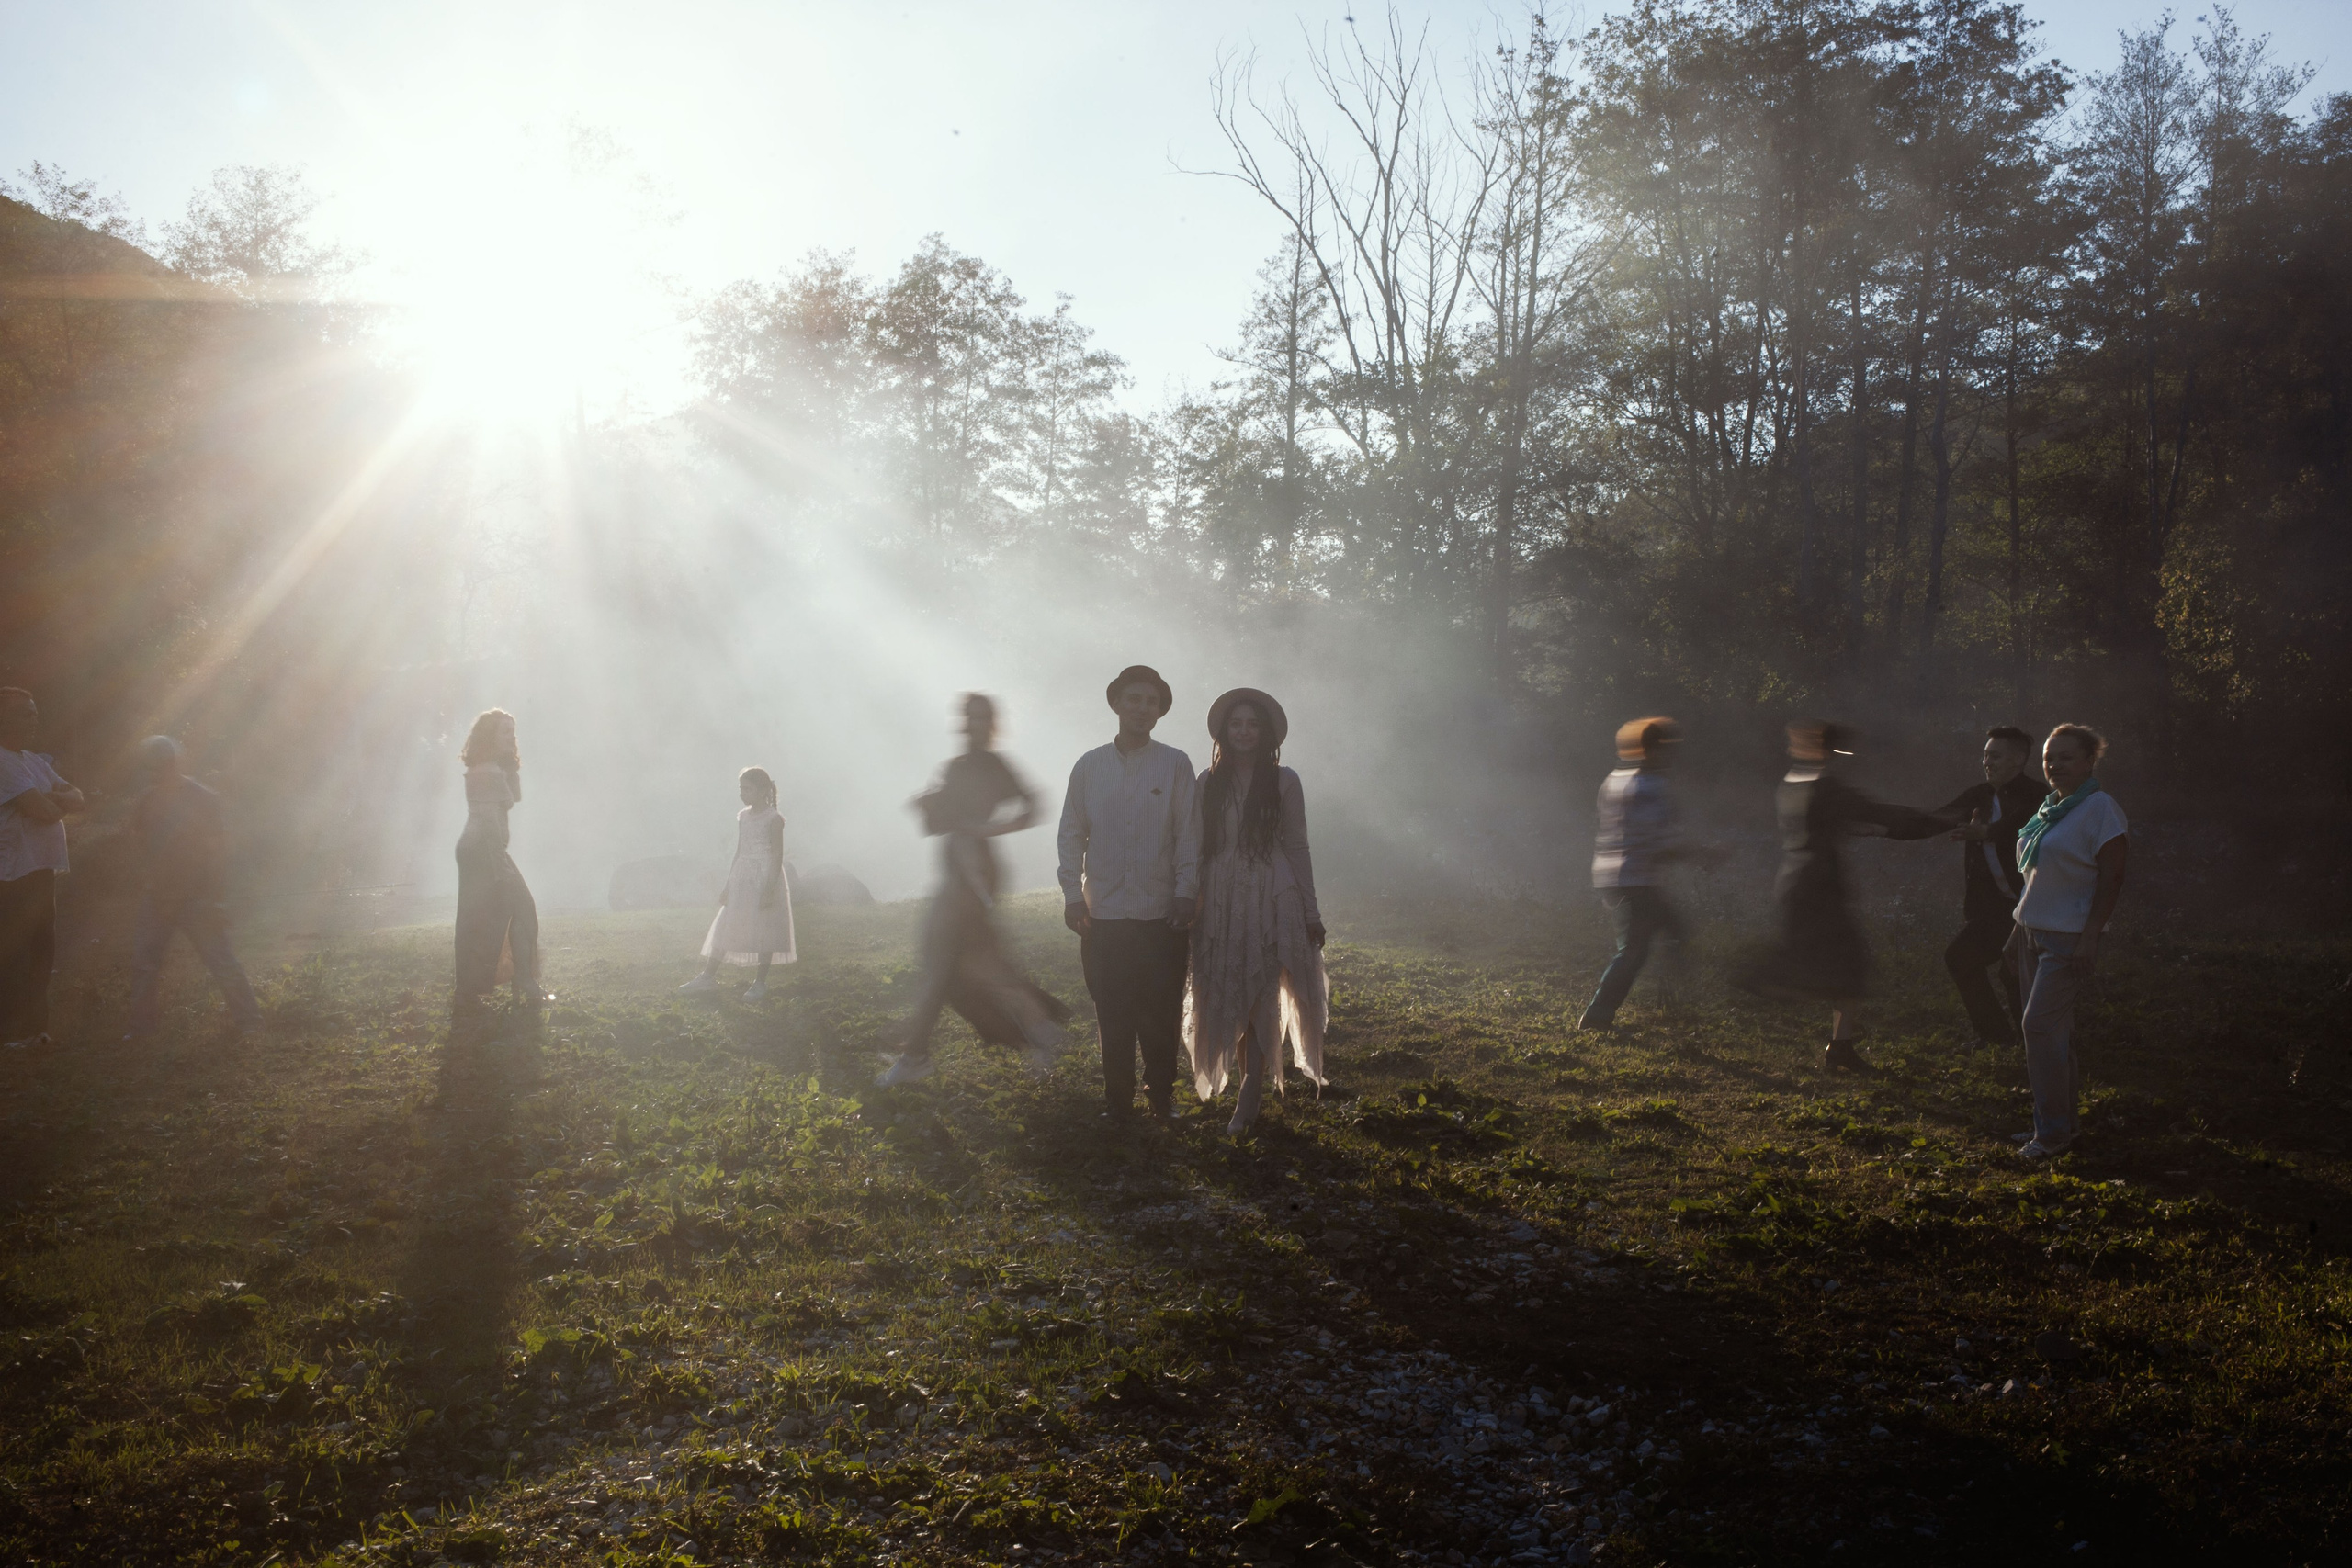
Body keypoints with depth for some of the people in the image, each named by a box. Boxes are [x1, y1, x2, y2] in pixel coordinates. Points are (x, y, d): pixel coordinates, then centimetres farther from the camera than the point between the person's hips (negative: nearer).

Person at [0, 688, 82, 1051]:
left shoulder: (36, 761, 16)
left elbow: (77, 798, 10)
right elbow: (43, 811, -20)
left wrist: (53, 799, -11)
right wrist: (62, 802, 1)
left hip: (42, 871, 9)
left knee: (41, 953, 14)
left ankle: (32, 1027, 24)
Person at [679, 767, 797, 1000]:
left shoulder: (774, 818, -9)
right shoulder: (742, 817, 10)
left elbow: (778, 855, -12)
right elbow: (739, 852, 15)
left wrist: (770, 889, -18)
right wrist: (728, 886, 14)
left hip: (765, 877, -7)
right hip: (742, 880, 7)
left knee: (763, 930, -3)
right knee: (724, 927, 4)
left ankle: (760, 983, 4)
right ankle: (708, 976, 6)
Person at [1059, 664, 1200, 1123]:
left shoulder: (1175, 764, 1)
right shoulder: (1089, 766, 6)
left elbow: (1188, 834, 1)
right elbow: (1071, 834, 8)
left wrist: (1185, 892, -6)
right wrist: (1072, 893, 1)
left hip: (1160, 914, -1)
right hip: (1103, 914, 1)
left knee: (1161, 1014, 3)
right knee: (1112, 1015, 6)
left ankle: (1162, 1097, 17)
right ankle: (1118, 1099, 17)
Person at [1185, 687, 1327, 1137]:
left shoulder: (1283, 782, 2)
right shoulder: (1209, 785, 7)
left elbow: (1298, 847, 3)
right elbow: (1196, 850, 10)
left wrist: (1311, 912, 1)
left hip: (1271, 901, -2)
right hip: (1221, 902, 3)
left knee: (1262, 1000, -6)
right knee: (1228, 1001, 3)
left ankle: (1249, 1096, -2)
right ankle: (1252, 1087, 13)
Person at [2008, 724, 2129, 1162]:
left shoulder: (2100, 808, -11)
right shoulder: (2048, 808, 14)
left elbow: (2111, 875, -16)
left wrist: (2090, 937, -21)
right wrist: (2022, 928, 18)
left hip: (2070, 937, -8)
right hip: (2036, 932, 8)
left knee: (2041, 1025, -11)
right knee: (2053, 1029, 12)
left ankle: (2053, 1130, -3)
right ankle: (2062, 1120, 20)